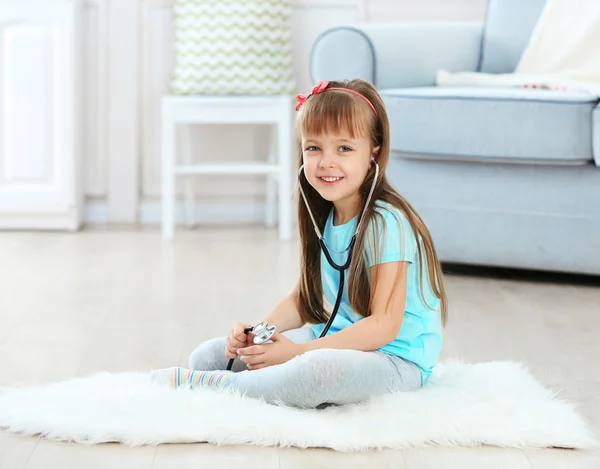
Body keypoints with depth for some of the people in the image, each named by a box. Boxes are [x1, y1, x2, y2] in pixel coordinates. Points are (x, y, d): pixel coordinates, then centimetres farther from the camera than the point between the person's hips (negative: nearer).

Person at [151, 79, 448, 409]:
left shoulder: (386, 223, -18)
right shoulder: (323, 218, 7)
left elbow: (384, 326, -21)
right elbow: (303, 298, 13)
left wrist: (298, 351, -24)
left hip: (394, 357, -8)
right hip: (332, 340, 8)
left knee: (322, 369, -41)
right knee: (208, 355, 1)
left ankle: (199, 384, -25)